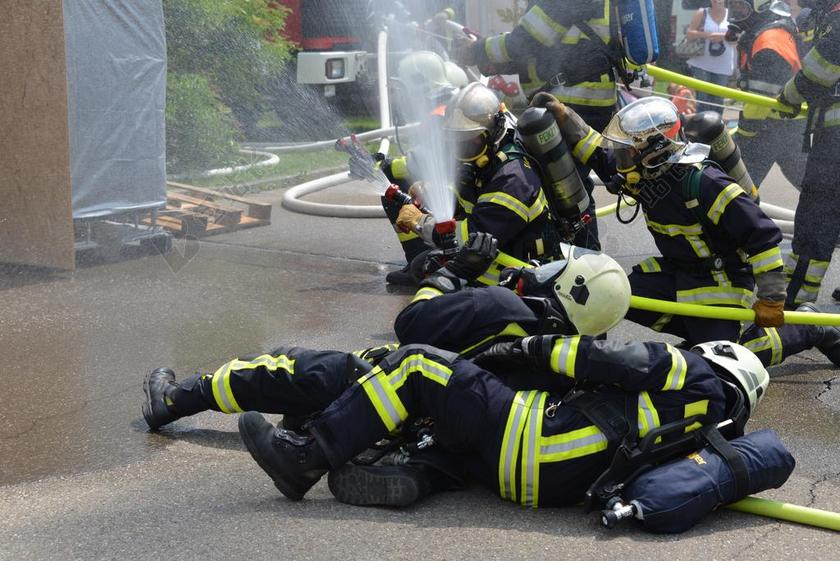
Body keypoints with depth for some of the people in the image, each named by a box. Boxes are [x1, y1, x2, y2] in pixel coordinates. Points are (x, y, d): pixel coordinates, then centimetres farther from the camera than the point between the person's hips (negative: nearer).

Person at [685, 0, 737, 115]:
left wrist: (723, 36, -15)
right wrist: (708, 35, -16)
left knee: (718, 99, 5)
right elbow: (689, 33, -4)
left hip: (723, 66, 1)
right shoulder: (702, 13, 3)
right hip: (702, 64, -1)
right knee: (703, 98, -3)